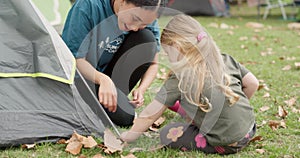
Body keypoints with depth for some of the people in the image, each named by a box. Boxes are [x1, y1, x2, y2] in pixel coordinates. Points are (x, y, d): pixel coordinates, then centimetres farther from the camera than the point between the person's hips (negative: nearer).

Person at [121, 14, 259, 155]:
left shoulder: (180, 77, -10)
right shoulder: (225, 60, 4)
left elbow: (150, 115, -3)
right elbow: (252, 83, 11)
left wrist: (128, 136, 10)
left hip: (225, 144, -7)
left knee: (167, 134, 3)